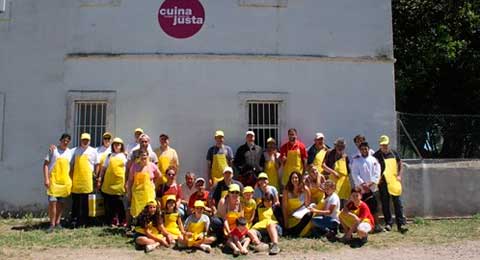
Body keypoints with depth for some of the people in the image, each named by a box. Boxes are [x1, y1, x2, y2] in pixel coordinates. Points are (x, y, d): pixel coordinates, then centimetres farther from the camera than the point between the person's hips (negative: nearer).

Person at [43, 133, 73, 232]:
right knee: (52, 202, -8)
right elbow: (45, 164, -2)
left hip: (65, 181, 4)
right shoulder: (53, 150, 0)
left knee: (61, 202, 8)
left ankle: (57, 222, 16)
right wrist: (46, 179, -10)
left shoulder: (70, 152, 11)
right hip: (53, 180, -4)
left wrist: (70, 181, 9)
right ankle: (52, 224, -2)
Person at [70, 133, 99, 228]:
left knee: (85, 202, 4)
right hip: (76, 179, 2)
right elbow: (72, 165, 12)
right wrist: (71, 177, 7)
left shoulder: (93, 151, 5)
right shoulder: (76, 150, 10)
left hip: (88, 180, -2)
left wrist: (95, 175, 0)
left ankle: (84, 221, 12)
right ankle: (74, 220, 14)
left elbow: (97, 165, 7)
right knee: (75, 201, 7)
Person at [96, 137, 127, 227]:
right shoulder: (109, 156, 12)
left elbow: (127, 169, 7)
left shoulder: (124, 156, 8)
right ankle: (111, 220, 13)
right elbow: (104, 168, 12)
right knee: (108, 202, 4)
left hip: (120, 182, -2)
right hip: (109, 182, 2)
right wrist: (99, 179, 5)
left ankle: (122, 220, 5)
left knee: (119, 201, -3)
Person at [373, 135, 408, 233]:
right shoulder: (376, 155, -1)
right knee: (385, 204, 5)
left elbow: (400, 165, 17)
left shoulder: (394, 153, 8)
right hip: (383, 183, -2)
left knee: (398, 203, -1)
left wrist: (399, 175, 4)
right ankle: (388, 223, 15)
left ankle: (401, 224, 2)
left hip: (394, 182, 2)